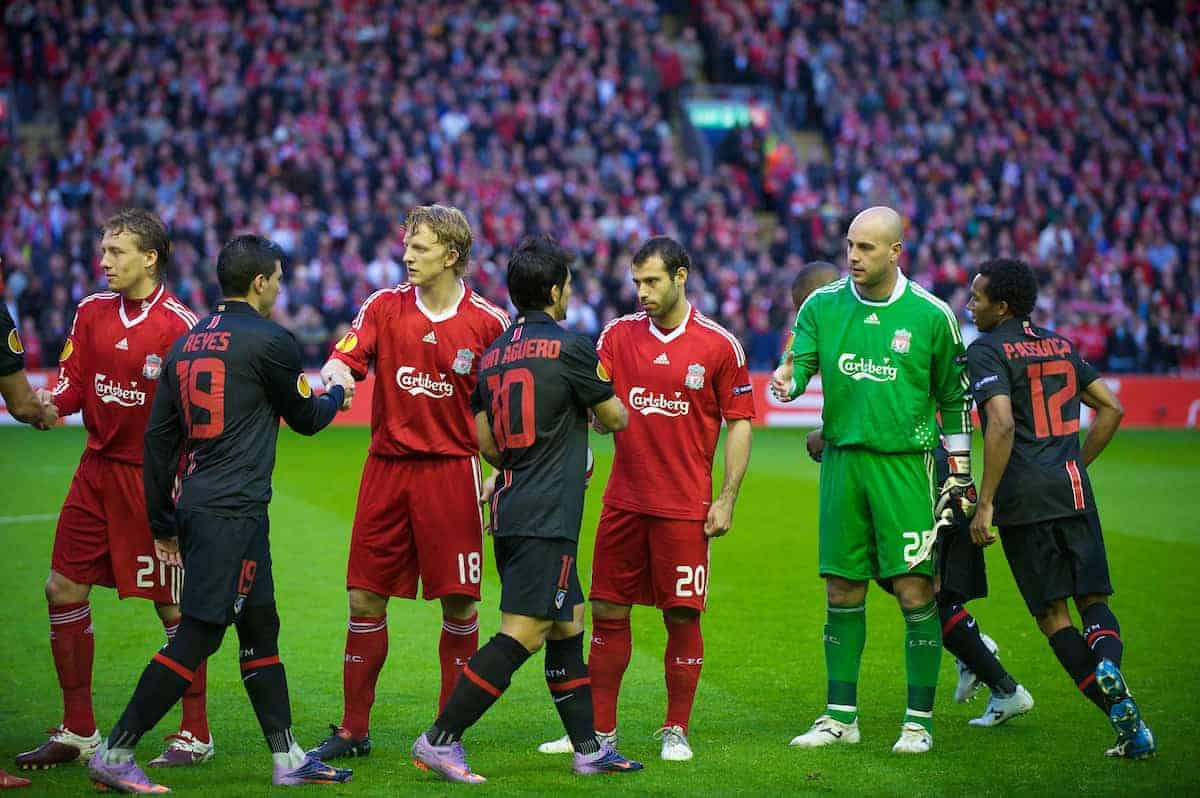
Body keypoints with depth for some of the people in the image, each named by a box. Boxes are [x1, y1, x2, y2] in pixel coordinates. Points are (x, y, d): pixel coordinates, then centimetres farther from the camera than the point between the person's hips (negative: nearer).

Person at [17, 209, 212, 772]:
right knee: (63, 590, 5)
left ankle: (195, 736, 12)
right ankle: (77, 732, 16)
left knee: (172, 605, 0)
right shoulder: (92, 312, 7)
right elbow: (72, 386, 9)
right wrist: (45, 403, -11)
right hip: (97, 469, 7)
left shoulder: (180, 325, -12)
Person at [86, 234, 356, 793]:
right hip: (234, 510, -9)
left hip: (194, 504, 9)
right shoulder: (270, 342, -8)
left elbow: (159, 437, 14)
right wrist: (337, 395, 28)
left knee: (261, 627, 14)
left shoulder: (185, 345, 14)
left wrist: (162, 523, 19)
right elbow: (306, 419, 5)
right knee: (197, 637, -7)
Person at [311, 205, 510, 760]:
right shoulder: (384, 306, 4)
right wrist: (328, 386, -27)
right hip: (387, 465, 2)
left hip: (452, 470, -2)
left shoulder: (488, 322, -1)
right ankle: (353, 729, 12)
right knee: (365, 599, 2)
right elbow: (343, 362, -5)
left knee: (458, 604, 0)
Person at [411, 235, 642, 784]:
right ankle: (440, 739, -12)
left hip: (512, 509, 9)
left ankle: (587, 748, 20)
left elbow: (487, 443, 15)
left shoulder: (494, 353, 11)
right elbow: (616, 419, 4)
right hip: (547, 518, -9)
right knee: (522, 635, -9)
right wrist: (611, 405, 27)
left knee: (568, 626, 16)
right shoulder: (570, 347, -9)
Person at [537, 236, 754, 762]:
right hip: (623, 499, 3)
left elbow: (739, 423, 0)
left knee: (682, 616, 0)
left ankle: (676, 731, 13)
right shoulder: (618, 334, 5)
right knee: (607, 611, 5)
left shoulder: (719, 345, -3)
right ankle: (599, 729, 15)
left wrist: (727, 499, -5)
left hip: (685, 506, -3)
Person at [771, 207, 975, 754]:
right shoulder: (823, 305, 5)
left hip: (904, 462, -3)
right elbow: (798, 364, 0)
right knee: (842, 591, 6)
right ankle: (841, 715, 16)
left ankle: (919, 720, 3)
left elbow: (954, 399, 7)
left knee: (915, 592, -6)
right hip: (841, 460, 3)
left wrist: (960, 474, 7)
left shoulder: (931, 316, -1)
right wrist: (786, 380, -24)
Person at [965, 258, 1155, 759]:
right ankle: (1106, 661, -26)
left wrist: (985, 504, -16)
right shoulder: (1060, 345, 17)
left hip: (1024, 499, -5)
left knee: (1052, 614, 2)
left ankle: (1126, 722, -8)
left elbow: (1001, 425, -17)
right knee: (1094, 599, 10)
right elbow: (1111, 409, 19)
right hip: (1073, 491, 5)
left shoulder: (986, 351, -4)